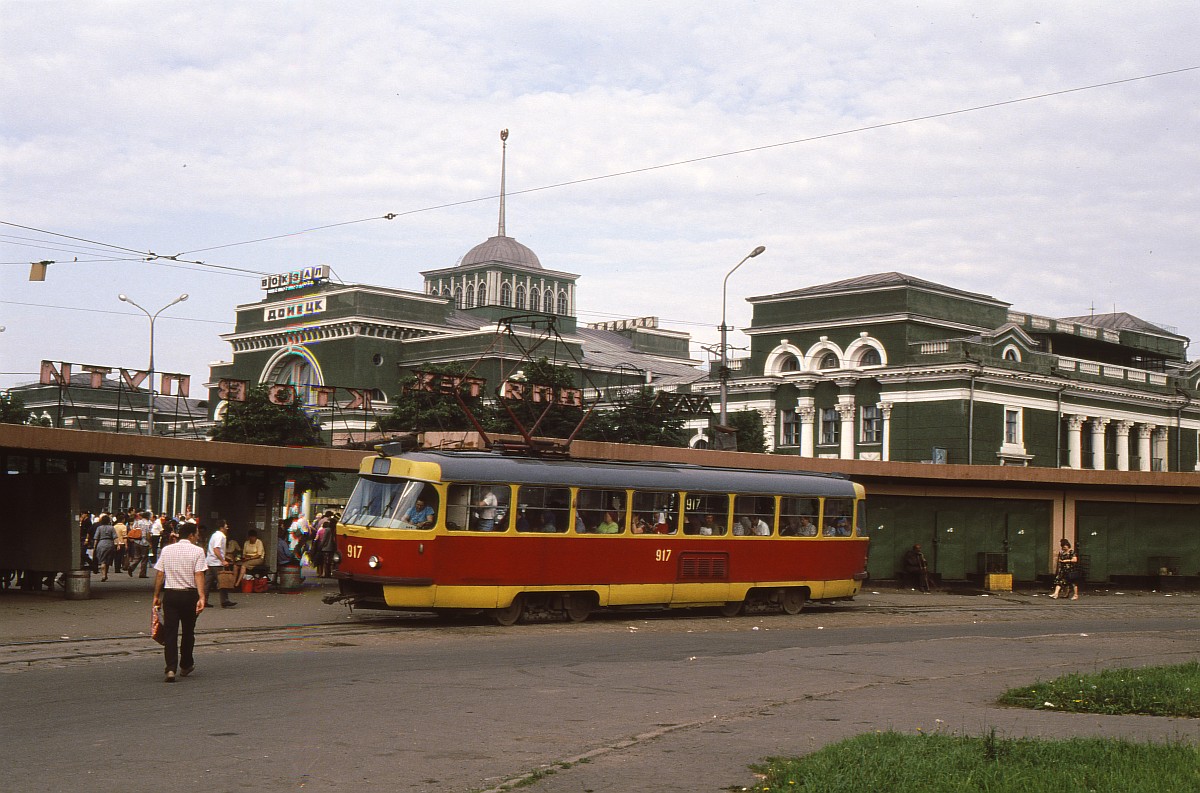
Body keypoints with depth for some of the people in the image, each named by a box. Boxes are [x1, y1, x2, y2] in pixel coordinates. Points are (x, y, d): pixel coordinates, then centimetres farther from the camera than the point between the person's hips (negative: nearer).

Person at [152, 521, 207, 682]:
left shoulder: (166, 550, 6)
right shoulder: (197, 551, -5)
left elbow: (159, 574, 5)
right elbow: (199, 575, -14)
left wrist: (156, 596, 13)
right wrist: (201, 597, -19)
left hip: (170, 594, 2)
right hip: (189, 595, -2)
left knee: (170, 632, 0)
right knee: (188, 631, 15)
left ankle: (171, 668, -13)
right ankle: (186, 666, 29)